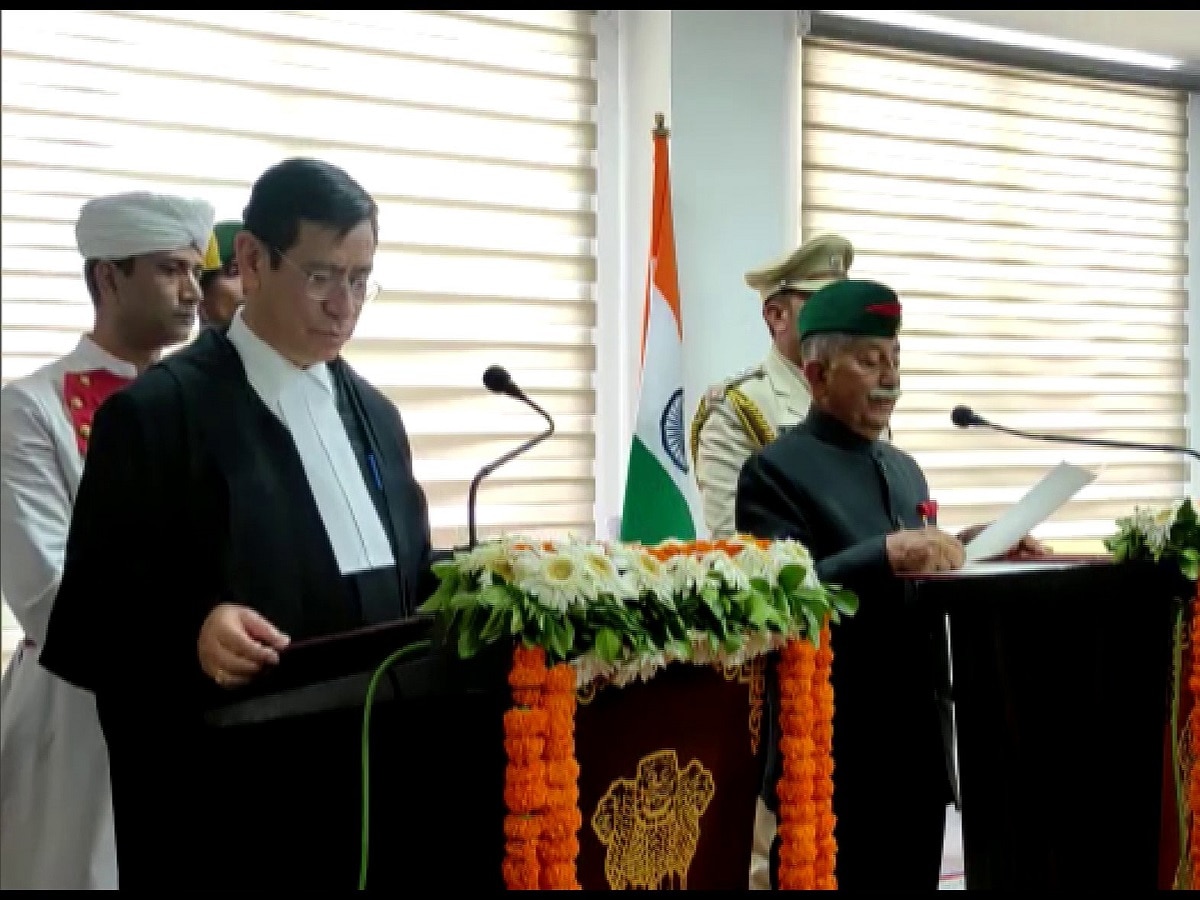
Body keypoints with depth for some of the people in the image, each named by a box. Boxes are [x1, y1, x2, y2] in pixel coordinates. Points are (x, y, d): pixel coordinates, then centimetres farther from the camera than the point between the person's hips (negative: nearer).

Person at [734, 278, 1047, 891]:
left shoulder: (905, 469, 17)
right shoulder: (776, 471, -8)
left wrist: (967, 551, 3)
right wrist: (886, 554, -30)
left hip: (920, 751, 8)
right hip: (836, 760, -7)